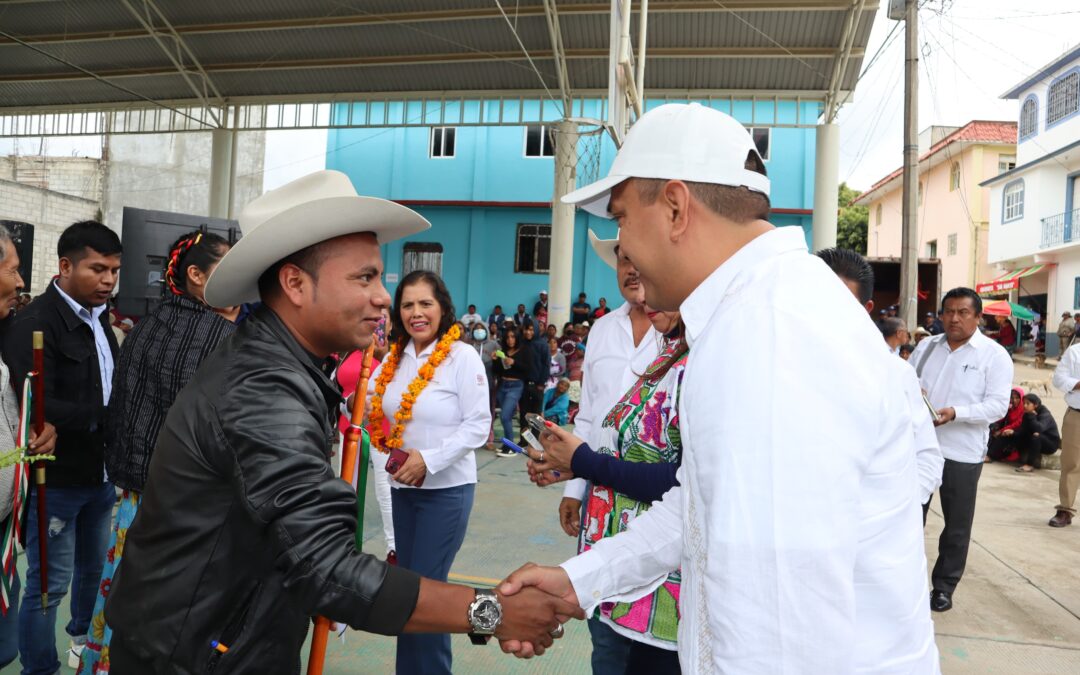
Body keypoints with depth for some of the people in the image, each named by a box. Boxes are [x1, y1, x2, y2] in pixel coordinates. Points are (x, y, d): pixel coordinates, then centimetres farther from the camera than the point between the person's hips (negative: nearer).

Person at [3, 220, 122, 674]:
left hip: (100, 473, 8)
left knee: (94, 568, 24)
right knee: (49, 585, 6)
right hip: (56, 480, -8)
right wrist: (106, 416, -25)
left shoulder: (99, 318, 8)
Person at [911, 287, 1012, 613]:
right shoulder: (926, 346, 9)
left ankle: (944, 586, 25)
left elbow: (998, 404, -11)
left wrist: (955, 413, -26)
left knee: (957, 525, 10)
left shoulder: (995, 355, -4)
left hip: (962, 452, -3)